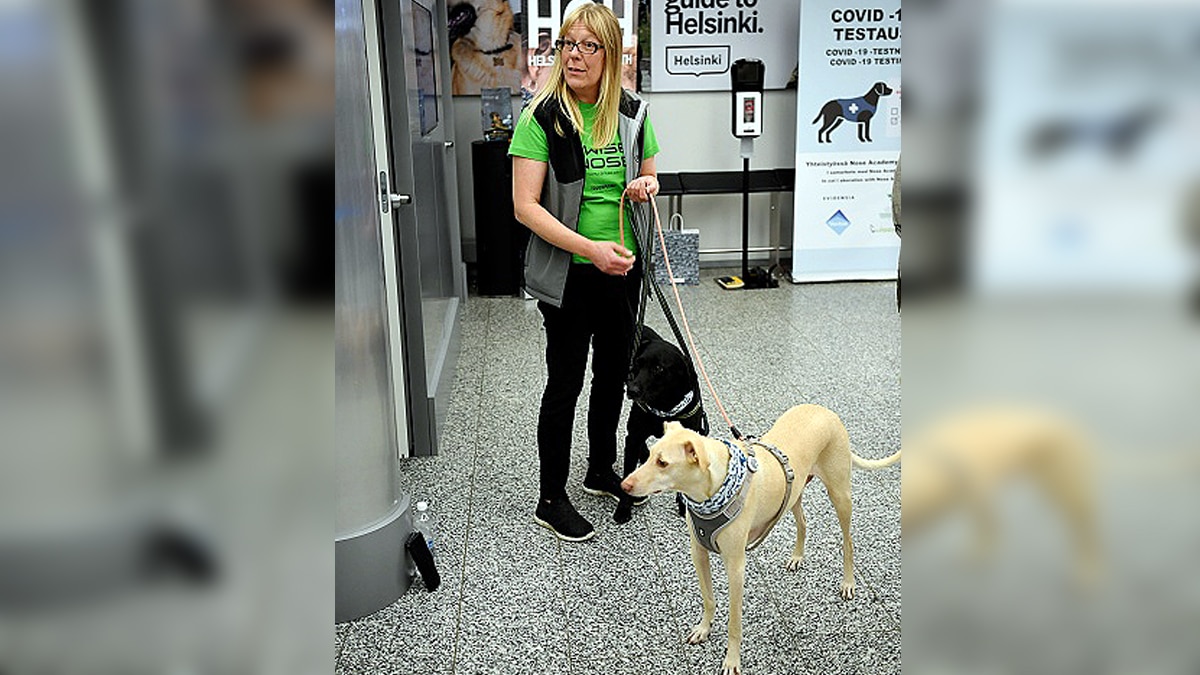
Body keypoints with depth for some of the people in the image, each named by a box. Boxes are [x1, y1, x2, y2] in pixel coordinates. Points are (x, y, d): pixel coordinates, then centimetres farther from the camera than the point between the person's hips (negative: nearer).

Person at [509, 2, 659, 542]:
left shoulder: (632, 113, 3)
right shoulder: (543, 117, -11)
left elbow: (649, 175, 18)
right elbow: (526, 206, -16)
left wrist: (647, 185, -7)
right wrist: (591, 248, -25)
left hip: (624, 270, 5)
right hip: (569, 274, -5)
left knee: (613, 374, 17)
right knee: (565, 382, 3)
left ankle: (601, 471, 39)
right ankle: (550, 500, 19)